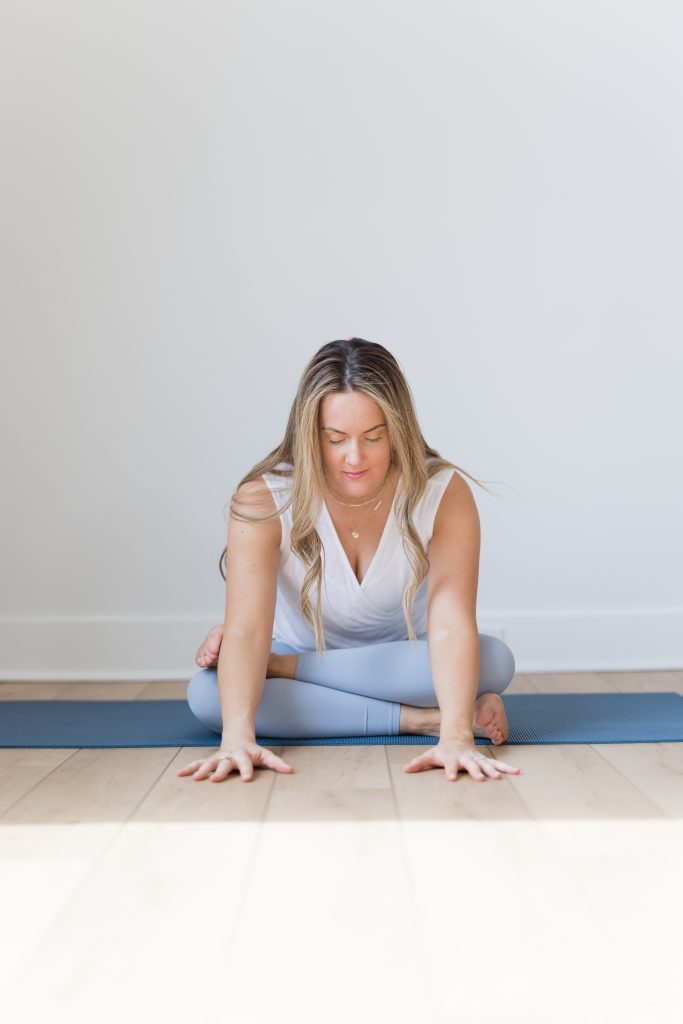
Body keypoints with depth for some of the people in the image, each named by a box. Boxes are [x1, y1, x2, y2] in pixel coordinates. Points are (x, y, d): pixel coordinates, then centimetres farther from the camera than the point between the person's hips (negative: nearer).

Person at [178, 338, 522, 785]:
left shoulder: (445, 495, -23)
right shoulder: (263, 501, -24)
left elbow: (451, 625, -34)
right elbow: (246, 629, -35)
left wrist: (456, 735, -49)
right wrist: (238, 736, -51)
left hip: (402, 662, 1)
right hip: (300, 653, 0)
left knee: (495, 659, -31)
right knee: (205, 693, -31)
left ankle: (275, 664, -21)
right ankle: (416, 718, -26)